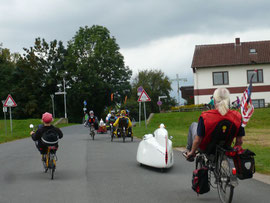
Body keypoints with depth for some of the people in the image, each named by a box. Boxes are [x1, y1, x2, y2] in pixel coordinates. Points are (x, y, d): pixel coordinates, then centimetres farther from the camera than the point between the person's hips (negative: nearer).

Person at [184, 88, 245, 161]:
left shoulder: (205, 117, -31)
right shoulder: (237, 116, -22)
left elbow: (197, 140, -23)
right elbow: (239, 141, -12)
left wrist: (192, 152, -3)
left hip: (205, 148, -3)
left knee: (194, 125, 26)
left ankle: (188, 150, 40)